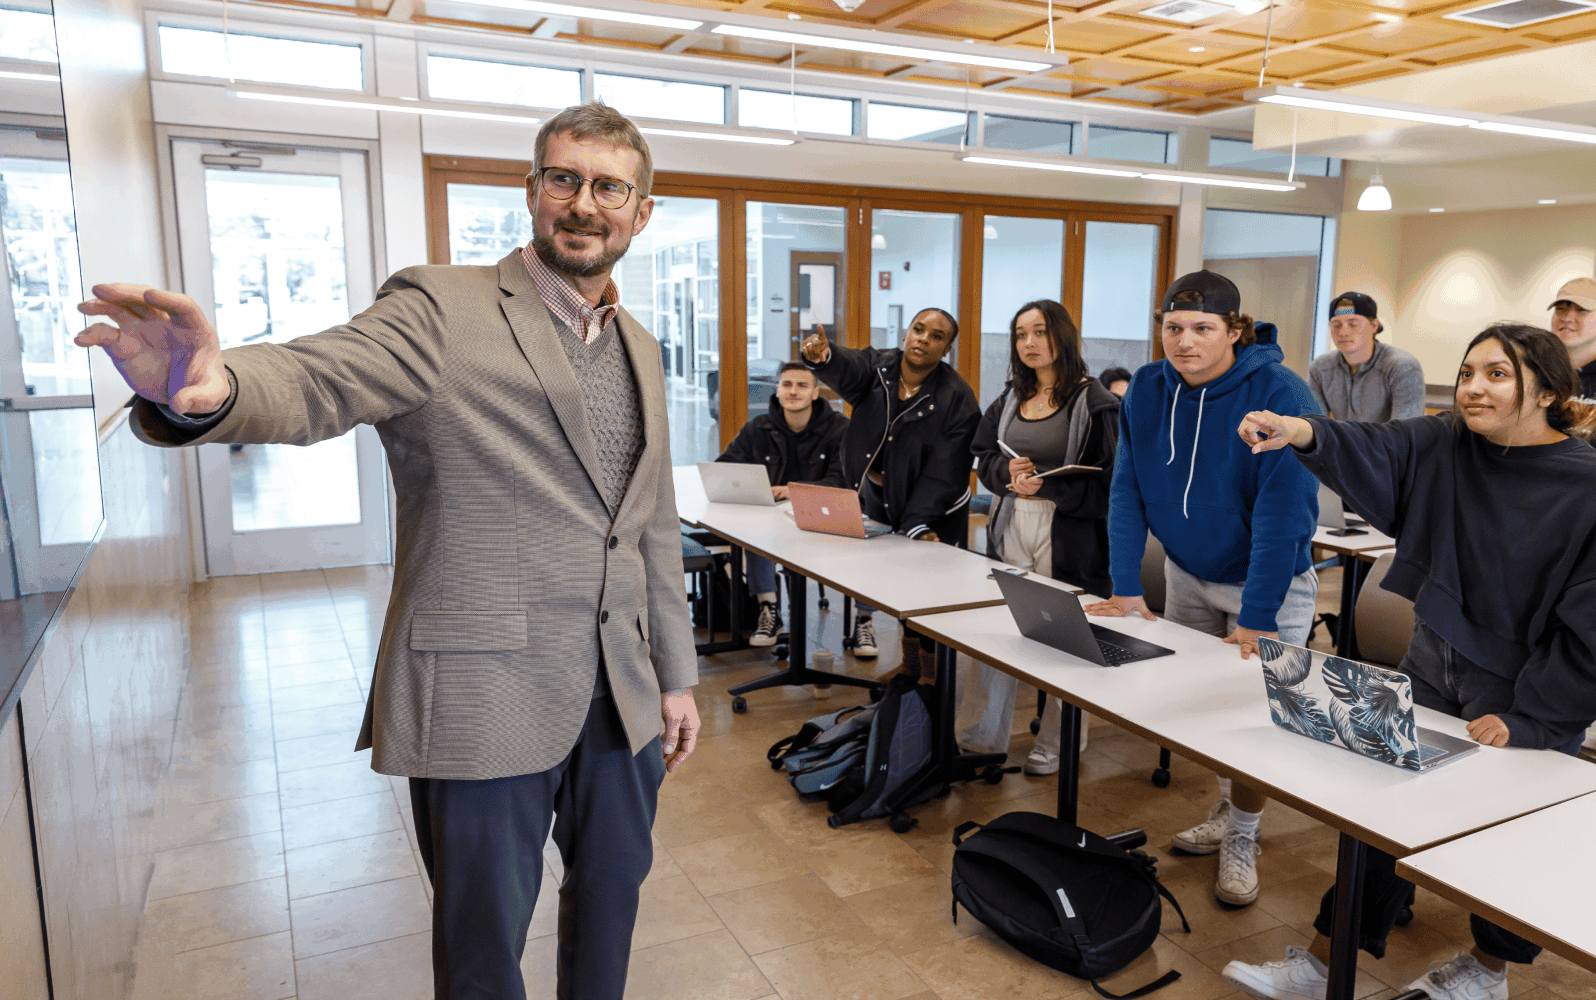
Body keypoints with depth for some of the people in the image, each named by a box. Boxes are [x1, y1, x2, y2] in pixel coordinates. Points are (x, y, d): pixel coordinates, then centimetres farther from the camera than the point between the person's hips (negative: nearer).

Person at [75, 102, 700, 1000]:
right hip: (486, 696, -5)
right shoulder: (443, 310, -8)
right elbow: (312, 382, -25)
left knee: (615, 883, 22)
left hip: (619, 692, 6)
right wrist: (211, 390, -48)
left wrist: (677, 673, 14)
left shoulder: (639, 348, 11)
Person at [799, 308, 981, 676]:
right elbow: (847, 370, -28)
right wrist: (823, 357, -51)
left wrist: (918, 525, -26)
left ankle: (931, 677, 16)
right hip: (873, 499, 3)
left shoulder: (957, 400, -14)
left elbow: (943, 471, -18)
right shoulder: (877, 367, -4)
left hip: (933, 514, -3)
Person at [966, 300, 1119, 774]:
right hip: (1009, 532, 6)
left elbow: (1108, 482, -12)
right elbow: (983, 459, 14)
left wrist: (1045, 486, -21)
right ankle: (989, 733, 25)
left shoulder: (1094, 402, -7)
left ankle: (1055, 744, 21)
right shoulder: (1010, 398, 12)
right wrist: (1008, 473, -8)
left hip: (1068, 539, -5)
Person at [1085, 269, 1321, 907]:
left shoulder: (1278, 394, -23)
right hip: (1187, 573, 4)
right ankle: (1224, 812, 33)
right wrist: (1126, 588, -11)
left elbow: (1283, 509, -26)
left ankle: (1242, 841, 20)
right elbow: (1128, 490, -6)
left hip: (1266, 578, -4)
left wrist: (1257, 617, -28)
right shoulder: (1147, 389, -8)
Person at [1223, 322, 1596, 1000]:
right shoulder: (1446, 447, -2)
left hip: (1526, 692, -4)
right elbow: (1373, 451, -20)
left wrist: (1528, 719, -16)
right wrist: (1306, 434, -41)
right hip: (1431, 668, 4)